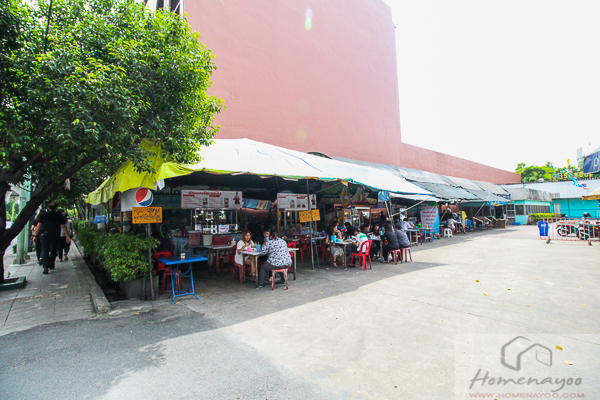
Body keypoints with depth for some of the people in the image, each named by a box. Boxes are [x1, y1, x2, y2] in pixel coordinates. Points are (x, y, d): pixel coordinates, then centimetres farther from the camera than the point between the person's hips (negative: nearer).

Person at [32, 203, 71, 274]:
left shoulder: (43, 215, 4)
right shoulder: (59, 216, 3)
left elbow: (38, 226, 1)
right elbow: (63, 226, -1)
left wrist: (35, 235, 7)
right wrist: (67, 236, 0)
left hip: (45, 235, -1)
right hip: (55, 236, 1)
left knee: (45, 251, -1)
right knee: (53, 250, 16)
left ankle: (45, 267, -14)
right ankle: (51, 265, 25)